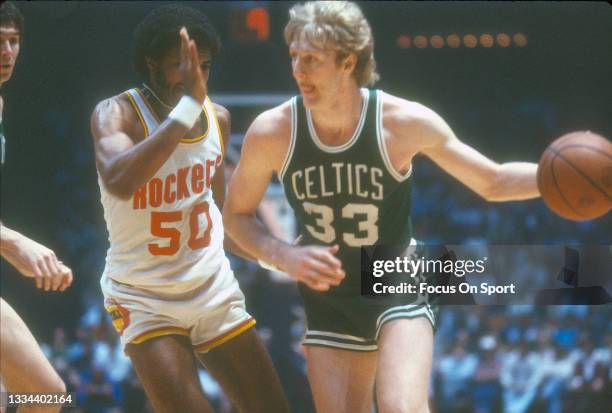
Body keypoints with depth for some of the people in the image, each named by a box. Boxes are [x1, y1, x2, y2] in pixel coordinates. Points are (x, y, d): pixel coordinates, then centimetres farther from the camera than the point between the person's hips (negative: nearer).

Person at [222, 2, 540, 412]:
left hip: (399, 287, -3)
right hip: (329, 299, 3)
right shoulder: (271, 133, -15)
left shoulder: (405, 122, -18)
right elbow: (237, 215, 1)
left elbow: (493, 182, -6)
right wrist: (285, 256, -19)